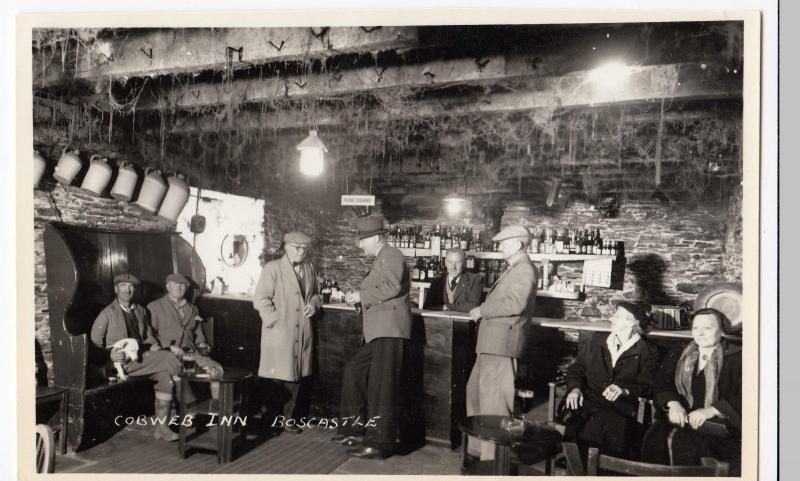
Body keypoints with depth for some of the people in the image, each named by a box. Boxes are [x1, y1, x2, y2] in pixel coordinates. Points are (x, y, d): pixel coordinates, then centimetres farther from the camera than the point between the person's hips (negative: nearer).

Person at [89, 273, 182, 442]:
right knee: (168, 360, -26)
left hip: (141, 356, 6)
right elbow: (94, 342, -1)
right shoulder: (107, 313, 0)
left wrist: (154, 347, 2)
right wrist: (110, 355, -16)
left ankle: (161, 427, -16)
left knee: (164, 375, -23)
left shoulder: (141, 311, 17)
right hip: (121, 361, -6)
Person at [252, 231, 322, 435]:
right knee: (276, 378, -2)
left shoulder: (310, 269, 11)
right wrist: (275, 320, -14)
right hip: (278, 332, -6)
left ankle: (287, 418, 25)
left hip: (302, 332, 6)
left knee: (295, 378, 13)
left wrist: (314, 303, 2)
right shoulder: (273, 268, -6)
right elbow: (260, 299, -10)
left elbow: (316, 294, 23)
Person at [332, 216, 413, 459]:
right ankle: (355, 428, 26)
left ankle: (381, 442, 4)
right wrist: (360, 298, 10)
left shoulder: (391, 255, -9)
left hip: (389, 331, -11)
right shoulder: (380, 259, 22)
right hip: (378, 332, 11)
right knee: (353, 371, 15)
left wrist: (363, 295, -15)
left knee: (382, 387, -5)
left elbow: (392, 287, -24)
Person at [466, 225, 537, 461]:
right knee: (475, 389, 19)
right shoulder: (514, 269, 21)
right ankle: (479, 445, 31)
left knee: (493, 398, -6)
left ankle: (494, 457, 4)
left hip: (502, 342, -11)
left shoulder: (524, 270, -12)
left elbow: (516, 304, -24)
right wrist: (483, 312, 11)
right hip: (491, 343, 11)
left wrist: (482, 310, -15)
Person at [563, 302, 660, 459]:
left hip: (620, 409, -2)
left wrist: (624, 390, -19)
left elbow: (646, 386, 1)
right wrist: (575, 388, -2)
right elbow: (577, 368, 18)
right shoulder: (597, 339, 22)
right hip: (588, 402, 3)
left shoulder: (647, 352, 11)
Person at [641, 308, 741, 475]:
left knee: (679, 441, -31)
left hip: (719, 423, -4)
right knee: (655, 436, -25)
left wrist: (710, 411, -19)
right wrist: (673, 403, -9)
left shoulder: (736, 359, 2)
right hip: (682, 417, 4)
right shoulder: (678, 357, 17)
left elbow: (740, 398, -9)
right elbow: (660, 384, 12)